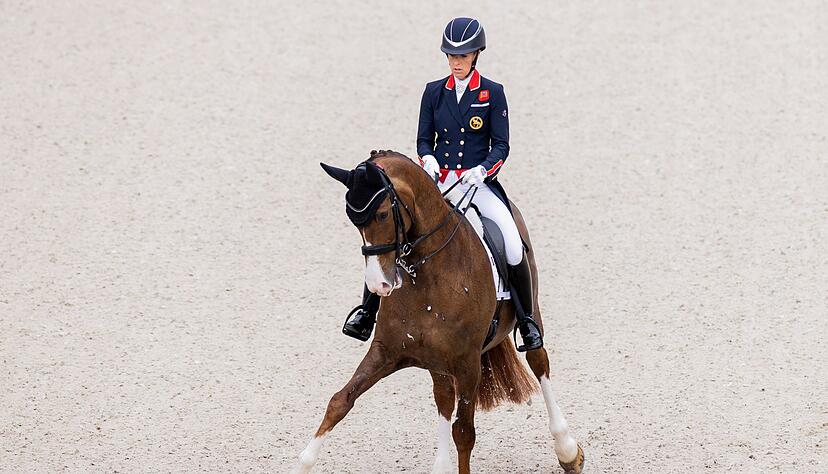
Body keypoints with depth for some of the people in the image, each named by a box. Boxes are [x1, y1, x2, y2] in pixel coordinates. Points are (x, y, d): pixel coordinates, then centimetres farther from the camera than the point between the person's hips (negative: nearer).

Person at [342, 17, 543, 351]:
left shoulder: (493, 94, 1)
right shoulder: (434, 92, 8)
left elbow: (501, 145, -1)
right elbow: (424, 139, 10)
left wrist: (482, 170, -20)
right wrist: (428, 160, -13)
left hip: (479, 183, -3)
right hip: (438, 182, 3)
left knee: (513, 246, -24)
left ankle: (527, 321, -6)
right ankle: (367, 312, -7)